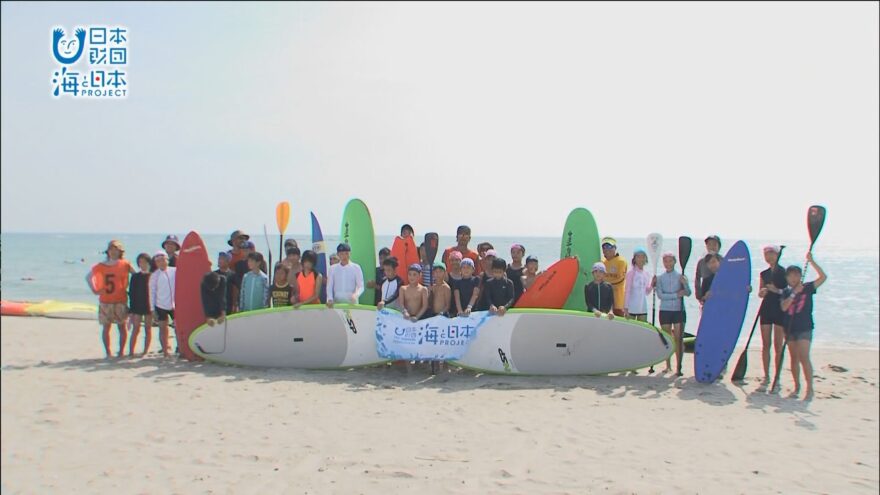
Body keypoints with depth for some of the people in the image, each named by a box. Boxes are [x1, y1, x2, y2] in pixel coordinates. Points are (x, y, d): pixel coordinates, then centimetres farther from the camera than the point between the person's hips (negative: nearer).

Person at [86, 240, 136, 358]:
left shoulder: (125, 264, 1)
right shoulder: (101, 266, 5)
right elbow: (88, 276, 12)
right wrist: (94, 290, 0)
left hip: (121, 301, -1)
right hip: (105, 302, 1)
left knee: (122, 326, 2)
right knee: (106, 327, 2)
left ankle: (121, 351, 10)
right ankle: (108, 352, 9)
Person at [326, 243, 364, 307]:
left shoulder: (356, 267, 2)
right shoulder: (332, 268, 8)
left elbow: (361, 286, -2)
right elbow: (329, 287, 8)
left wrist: (356, 294, -22)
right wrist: (330, 299, -9)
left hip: (351, 303, -1)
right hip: (336, 303, 2)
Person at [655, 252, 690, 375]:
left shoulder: (680, 276, 3)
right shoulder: (660, 278, 5)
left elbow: (688, 293, -7)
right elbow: (660, 295, -6)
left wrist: (685, 283, -25)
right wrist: (676, 295, -13)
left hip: (678, 310, -1)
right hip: (665, 311, 1)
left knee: (679, 339, -3)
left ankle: (678, 367, -1)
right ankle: (668, 365, 14)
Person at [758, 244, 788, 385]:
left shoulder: (784, 272, -3)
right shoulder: (764, 273, 10)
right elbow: (760, 293, 10)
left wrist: (777, 290, -22)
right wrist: (762, 291, -12)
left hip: (780, 310, -4)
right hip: (766, 309, 4)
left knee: (778, 346, -1)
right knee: (766, 345, 6)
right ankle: (766, 376, 13)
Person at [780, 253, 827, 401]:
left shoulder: (808, 288, -1)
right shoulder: (786, 292, 7)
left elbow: (823, 277, -14)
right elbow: (784, 307, -8)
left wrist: (811, 262, -18)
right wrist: (793, 294, -15)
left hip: (805, 328, -4)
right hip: (790, 328, 4)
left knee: (804, 358, -13)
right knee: (794, 358, 11)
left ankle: (809, 389, -10)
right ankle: (797, 386, 22)